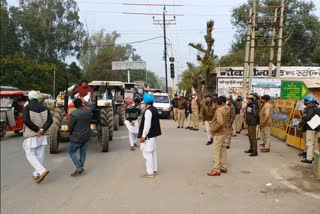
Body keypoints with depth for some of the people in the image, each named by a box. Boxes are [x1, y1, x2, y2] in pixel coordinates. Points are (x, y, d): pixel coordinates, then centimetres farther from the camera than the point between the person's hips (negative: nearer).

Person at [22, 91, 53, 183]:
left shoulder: (27, 108, -8)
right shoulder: (44, 108, 5)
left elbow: (26, 120, -21)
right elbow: (50, 120, -6)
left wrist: (37, 130, -15)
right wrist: (42, 130, -15)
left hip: (31, 135, -5)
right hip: (43, 135, 5)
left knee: (30, 155, 4)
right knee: (40, 155, 11)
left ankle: (42, 170, -13)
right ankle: (36, 174, 18)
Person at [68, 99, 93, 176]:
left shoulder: (74, 114, -21)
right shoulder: (88, 111, -5)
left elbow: (70, 126, -14)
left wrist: (71, 133, 6)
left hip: (77, 137, -6)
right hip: (86, 136, 6)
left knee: (72, 152, 8)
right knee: (83, 152, 17)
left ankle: (79, 168, -2)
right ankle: (81, 167, 26)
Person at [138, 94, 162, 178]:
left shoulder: (148, 111, -19)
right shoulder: (154, 109, 9)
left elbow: (147, 125, -23)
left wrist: (143, 136, -19)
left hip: (149, 135, -10)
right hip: (154, 134, 10)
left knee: (147, 153, -4)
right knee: (153, 152, 16)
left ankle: (150, 172, 0)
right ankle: (155, 170, 25)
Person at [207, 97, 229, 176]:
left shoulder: (219, 110, -20)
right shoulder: (225, 109, 9)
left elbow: (220, 122, -29)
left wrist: (213, 129, -19)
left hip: (218, 134, -10)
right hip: (223, 132, 10)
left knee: (216, 151, -6)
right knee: (223, 150, 15)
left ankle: (216, 170, -4)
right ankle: (223, 167, 24)